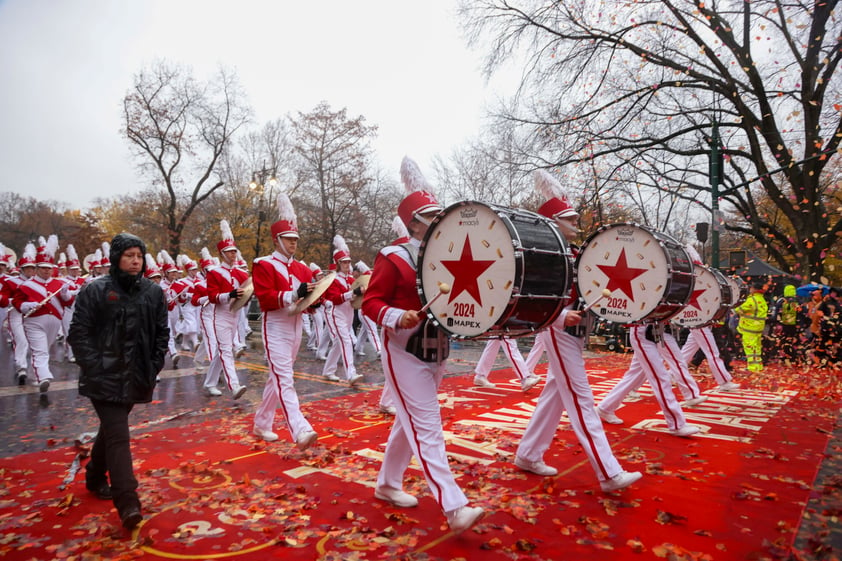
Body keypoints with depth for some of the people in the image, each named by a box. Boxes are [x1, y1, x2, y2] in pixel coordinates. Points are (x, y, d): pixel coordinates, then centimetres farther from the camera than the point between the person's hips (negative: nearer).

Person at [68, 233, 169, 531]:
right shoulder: (95, 290, -5)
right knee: (118, 436, -9)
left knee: (111, 429, 21)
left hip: (136, 378, 4)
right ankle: (127, 501, -6)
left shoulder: (154, 292, 5)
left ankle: (95, 476, 44)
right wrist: (94, 367, -13)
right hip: (104, 378, -4)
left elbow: (162, 333, 9)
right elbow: (79, 332, -6)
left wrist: (154, 367, 3)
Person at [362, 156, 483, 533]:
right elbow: (371, 302, -13)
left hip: (435, 353, 8)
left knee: (409, 422, 18)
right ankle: (455, 508, -6)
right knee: (428, 428, -8)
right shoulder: (393, 258, -11)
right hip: (405, 354, -8)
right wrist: (399, 317, -30)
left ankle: (387, 484, 35)